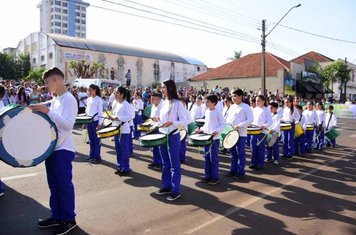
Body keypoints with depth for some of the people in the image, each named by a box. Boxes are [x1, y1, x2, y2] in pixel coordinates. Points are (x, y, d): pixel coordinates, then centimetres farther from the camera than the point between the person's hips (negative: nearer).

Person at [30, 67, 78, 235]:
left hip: (63, 149, -9)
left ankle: (69, 219, 14)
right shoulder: (55, 100, 14)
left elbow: (68, 124, -24)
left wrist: (47, 111, -28)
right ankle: (57, 216, 29)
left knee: (64, 184, 0)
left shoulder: (69, 99, -14)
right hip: (53, 147, 9)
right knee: (54, 184, 15)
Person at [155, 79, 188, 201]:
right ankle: (166, 186, 27)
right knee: (165, 163, 15)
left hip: (173, 136, -8)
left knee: (174, 164, 1)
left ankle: (176, 190, 10)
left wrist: (171, 122, -26)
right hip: (163, 135, 8)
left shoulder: (178, 103, -12)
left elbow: (184, 121, -15)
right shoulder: (164, 103, 10)